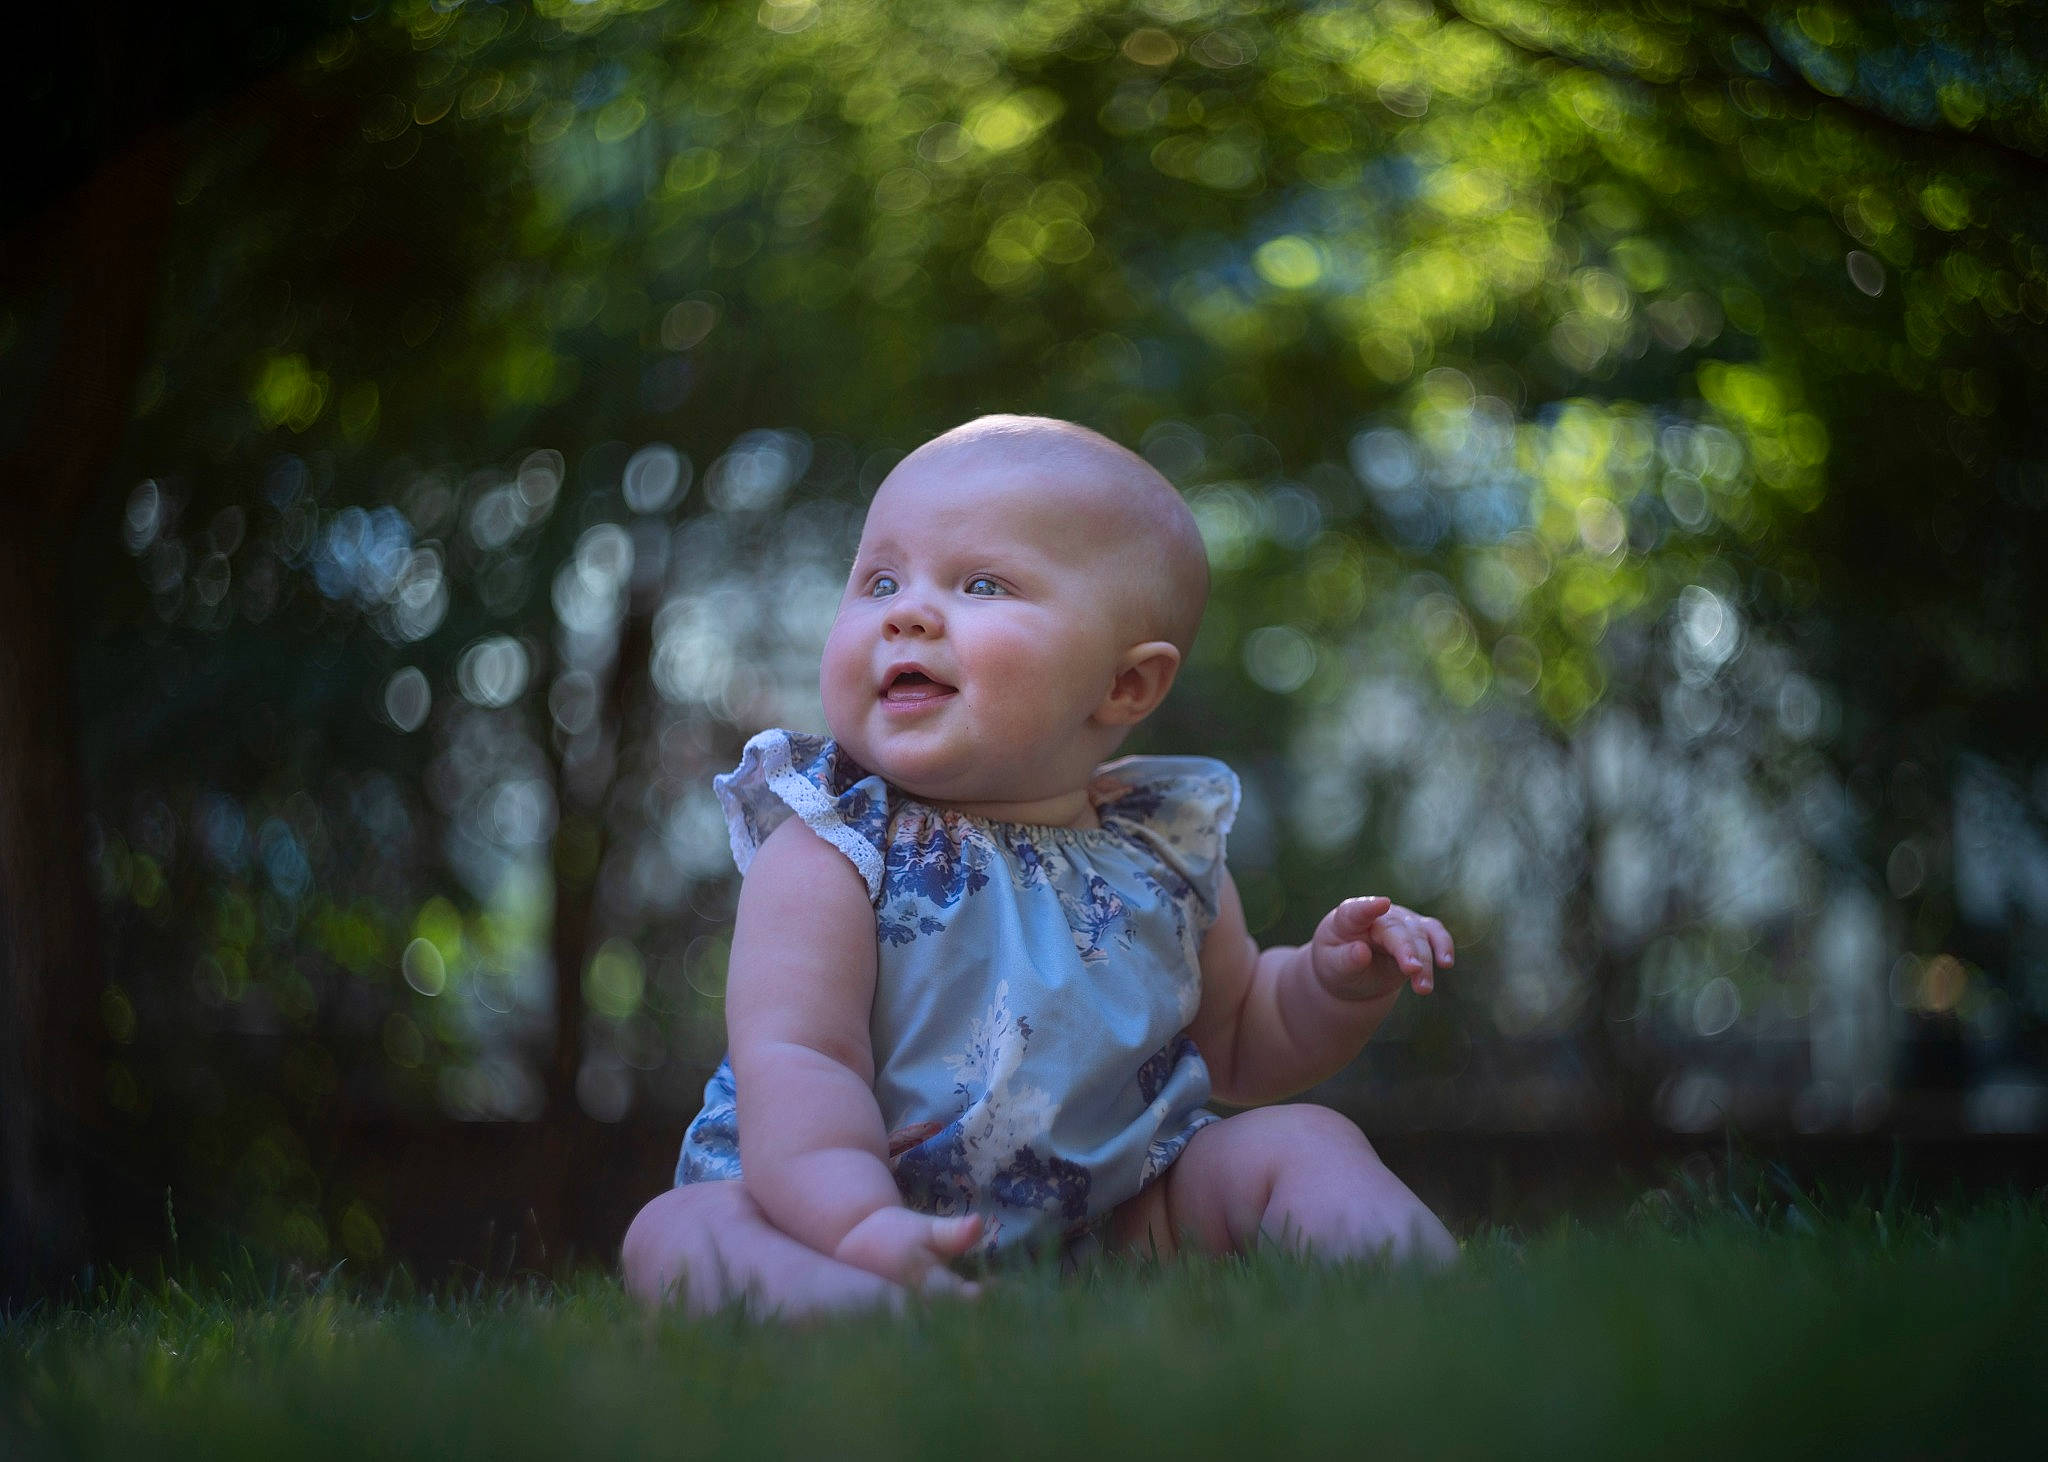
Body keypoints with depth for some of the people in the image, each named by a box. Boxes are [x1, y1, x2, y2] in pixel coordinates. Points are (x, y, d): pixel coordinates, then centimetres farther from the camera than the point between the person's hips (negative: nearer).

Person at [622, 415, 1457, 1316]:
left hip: (1121, 1221, 4)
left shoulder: (1165, 852, 7)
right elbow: (794, 1062, -23)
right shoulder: (827, 858, -8)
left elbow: (1239, 1046, 24)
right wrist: (859, 1224, -42)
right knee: (682, 1232, -29)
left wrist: (1334, 984, 2)